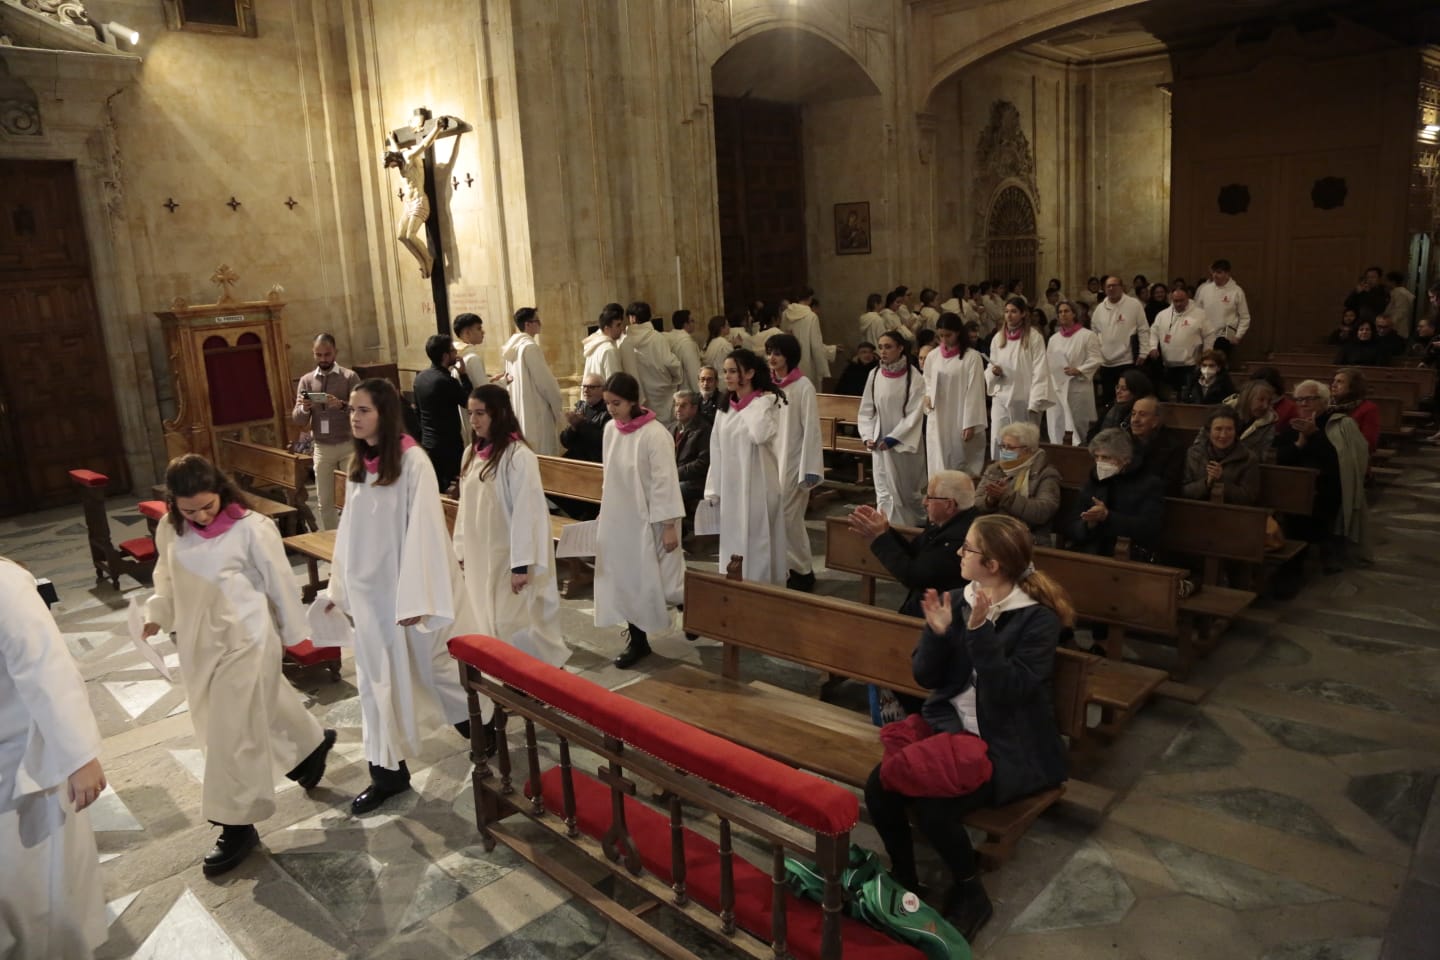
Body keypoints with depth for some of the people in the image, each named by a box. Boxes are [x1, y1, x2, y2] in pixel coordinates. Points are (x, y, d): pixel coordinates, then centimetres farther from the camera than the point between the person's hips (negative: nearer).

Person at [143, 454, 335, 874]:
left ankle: (238, 826, 13)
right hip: (199, 642, 6)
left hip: (245, 640, -6)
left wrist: (291, 632, -1)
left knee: (234, 733, -1)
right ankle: (312, 743, 48)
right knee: (263, 713, 22)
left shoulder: (251, 528, -19)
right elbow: (167, 578, 15)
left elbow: (280, 582, -9)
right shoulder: (169, 531, -3)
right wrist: (157, 614, 1)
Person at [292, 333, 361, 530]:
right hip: (321, 448, 3)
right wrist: (303, 409, -19)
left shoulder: (349, 377, -3)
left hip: (348, 445, -3)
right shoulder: (306, 380, 7)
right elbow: (298, 420, 3)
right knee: (325, 502, 9)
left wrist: (342, 405, -29)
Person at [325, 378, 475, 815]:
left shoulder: (413, 462, -16)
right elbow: (349, 530, 11)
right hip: (370, 589, 6)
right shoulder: (359, 465, 6)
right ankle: (387, 771, 20)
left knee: (439, 665, 9)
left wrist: (414, 598, -21)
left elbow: (422, 531, -19)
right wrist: (339, 587, 13)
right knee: (378, 680, 10)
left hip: (410, 586, -6)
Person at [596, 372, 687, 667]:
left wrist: (669, 526, -18)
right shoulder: (610, 429, 2)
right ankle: (637, 640, 20)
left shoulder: (654, 434, -19)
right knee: (624, 579, 8)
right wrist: (605, 508, 15)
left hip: (648, 520, -6)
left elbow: (665, 482, -18)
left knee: (657, 579, 3)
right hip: (618, 518, 6)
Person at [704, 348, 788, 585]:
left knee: (757, 542, 0)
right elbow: (717, 451, 11)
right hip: (731, 487, 6)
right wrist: (714, 490, 8)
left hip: (757, 485, -6)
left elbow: (761, 434, -29)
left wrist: (758, 404, -17)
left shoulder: (766, 401, -8)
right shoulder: (725, 408, 10)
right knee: (733, 544, 12)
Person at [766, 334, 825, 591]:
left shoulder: (803, 387, -10)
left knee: (787, 517, -3)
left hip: (793, 461, -5)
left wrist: (809, 471, -15)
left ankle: (802, 572, 13)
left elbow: (811, 429, -11)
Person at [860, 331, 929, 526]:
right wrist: (868, 436, -6)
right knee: (885, 491, 1)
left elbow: (915, 413, -12)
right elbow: (866, 410, 6)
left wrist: (893, 438, -16)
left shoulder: (914, 378, -9)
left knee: (907, 490, 11)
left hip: (906, 443, -2)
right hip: (880, 443, 2)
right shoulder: (874, 375, 0)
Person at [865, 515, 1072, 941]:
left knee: (932, 806, -26)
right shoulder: (958, 600, 2)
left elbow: (1008, 691, -22)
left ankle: (971, 894, 3)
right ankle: (904, 877, 9)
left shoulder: (1038, 618, -13)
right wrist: (938, 633, -16)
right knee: (879, 787, -17)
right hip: (949, 726, 5)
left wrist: (980, 631, -30)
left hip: (1008, 746, -5)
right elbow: (926, 677, 2)